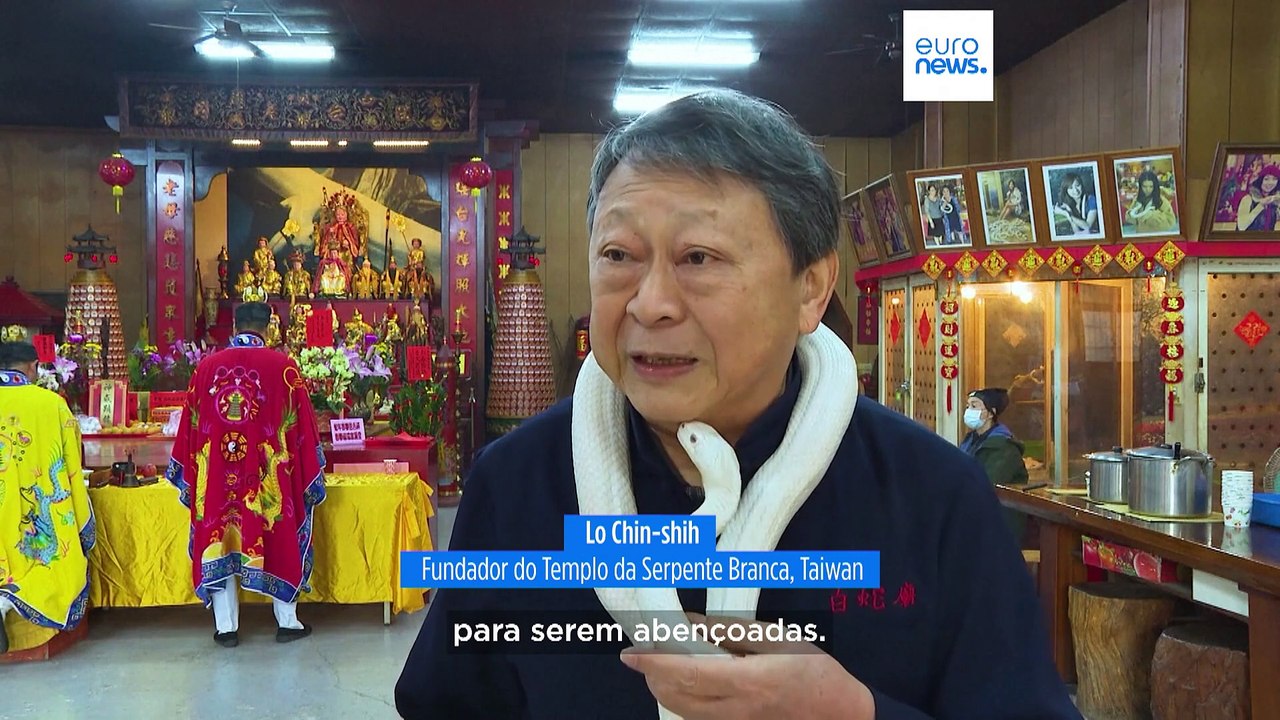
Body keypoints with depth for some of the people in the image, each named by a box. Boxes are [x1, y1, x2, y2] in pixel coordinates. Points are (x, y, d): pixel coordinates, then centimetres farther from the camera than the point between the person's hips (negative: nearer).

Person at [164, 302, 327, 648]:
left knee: (220, 542, 10)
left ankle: (226, 627, 14)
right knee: (278, 540, 10)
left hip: (217, 474, 2)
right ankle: (287, 622, 17)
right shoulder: (283, 366, -5)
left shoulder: (207, 366, 2)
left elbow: (191, 424, 8)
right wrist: (310, 474, 8)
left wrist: (189, 475, 18)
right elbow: (301, 424, -2)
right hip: (267, 475, -2)